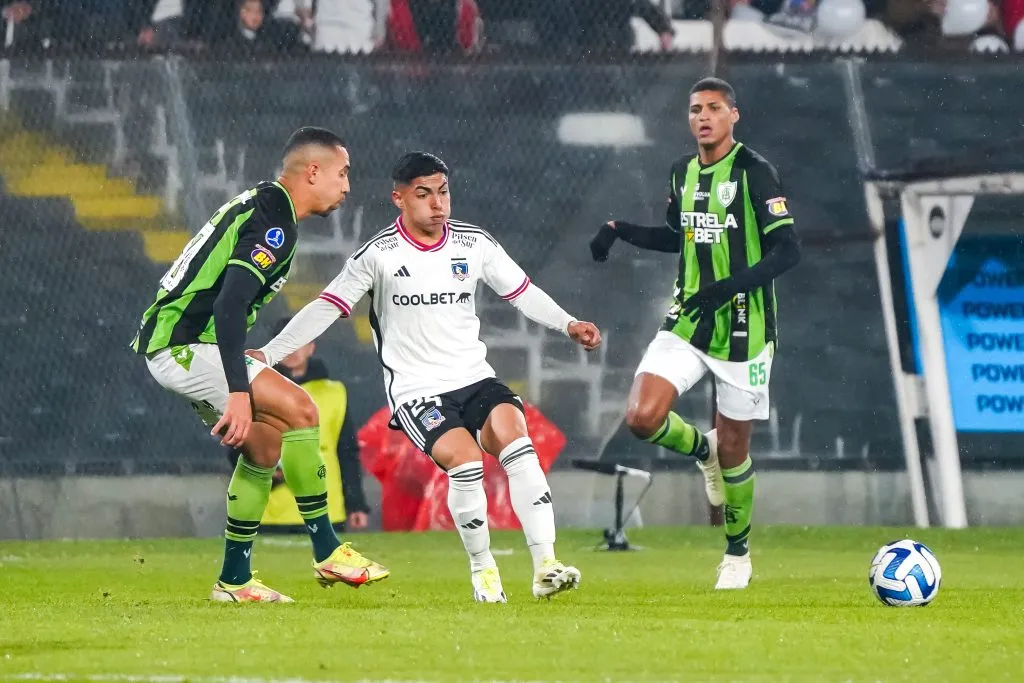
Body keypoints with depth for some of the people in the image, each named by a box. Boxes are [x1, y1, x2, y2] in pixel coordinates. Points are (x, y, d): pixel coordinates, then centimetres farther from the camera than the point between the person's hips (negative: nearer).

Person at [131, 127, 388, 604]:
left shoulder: (259, 205, 16)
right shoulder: (274, 222, -16)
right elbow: (229, 304, -27)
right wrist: (239, 391, -32)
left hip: (172, 341, 11)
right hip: (184, 345, -11)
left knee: (266, 446, 12)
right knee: (298, 410, -17)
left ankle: (234, 580, 15)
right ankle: (326, 552, -11)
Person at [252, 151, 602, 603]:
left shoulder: (475, 244, 5)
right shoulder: (379, 255, -5)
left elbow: (522, 292, 16)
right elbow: (326, 308, -3)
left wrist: (568, 324, 4)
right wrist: (268, 354, -7)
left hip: (474, 378, 3)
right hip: (415, 390, -3)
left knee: (512, 432, -25)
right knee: (463, 456, -27)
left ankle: (545, 565, -29)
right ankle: (483, 571, -9)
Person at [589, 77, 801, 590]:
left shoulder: (754, 171, -11)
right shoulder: (684, 172, 9)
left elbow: (788, 250, -16)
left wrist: (730, 286, -28)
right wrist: (620, 230, 13)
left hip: (743, 330, -5)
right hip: (686, 323, 5)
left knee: (732, 450, 3)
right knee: (642, 418, -16)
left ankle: (737, 552, 26)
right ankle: (700, 449, 18)